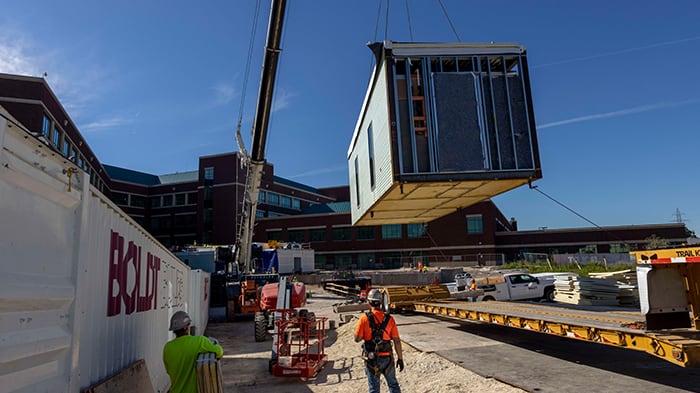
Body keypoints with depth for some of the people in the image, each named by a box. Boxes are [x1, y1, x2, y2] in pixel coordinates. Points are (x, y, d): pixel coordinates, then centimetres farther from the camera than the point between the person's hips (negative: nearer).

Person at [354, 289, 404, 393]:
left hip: (371, 359, -1)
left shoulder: (364, 318, -12)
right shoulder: (389, 319, -7)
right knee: (393, 384, 19)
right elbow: (397, 341, -5)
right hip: (387, 358, 1)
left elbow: (357, 339, -10)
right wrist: (400, 358, 3)